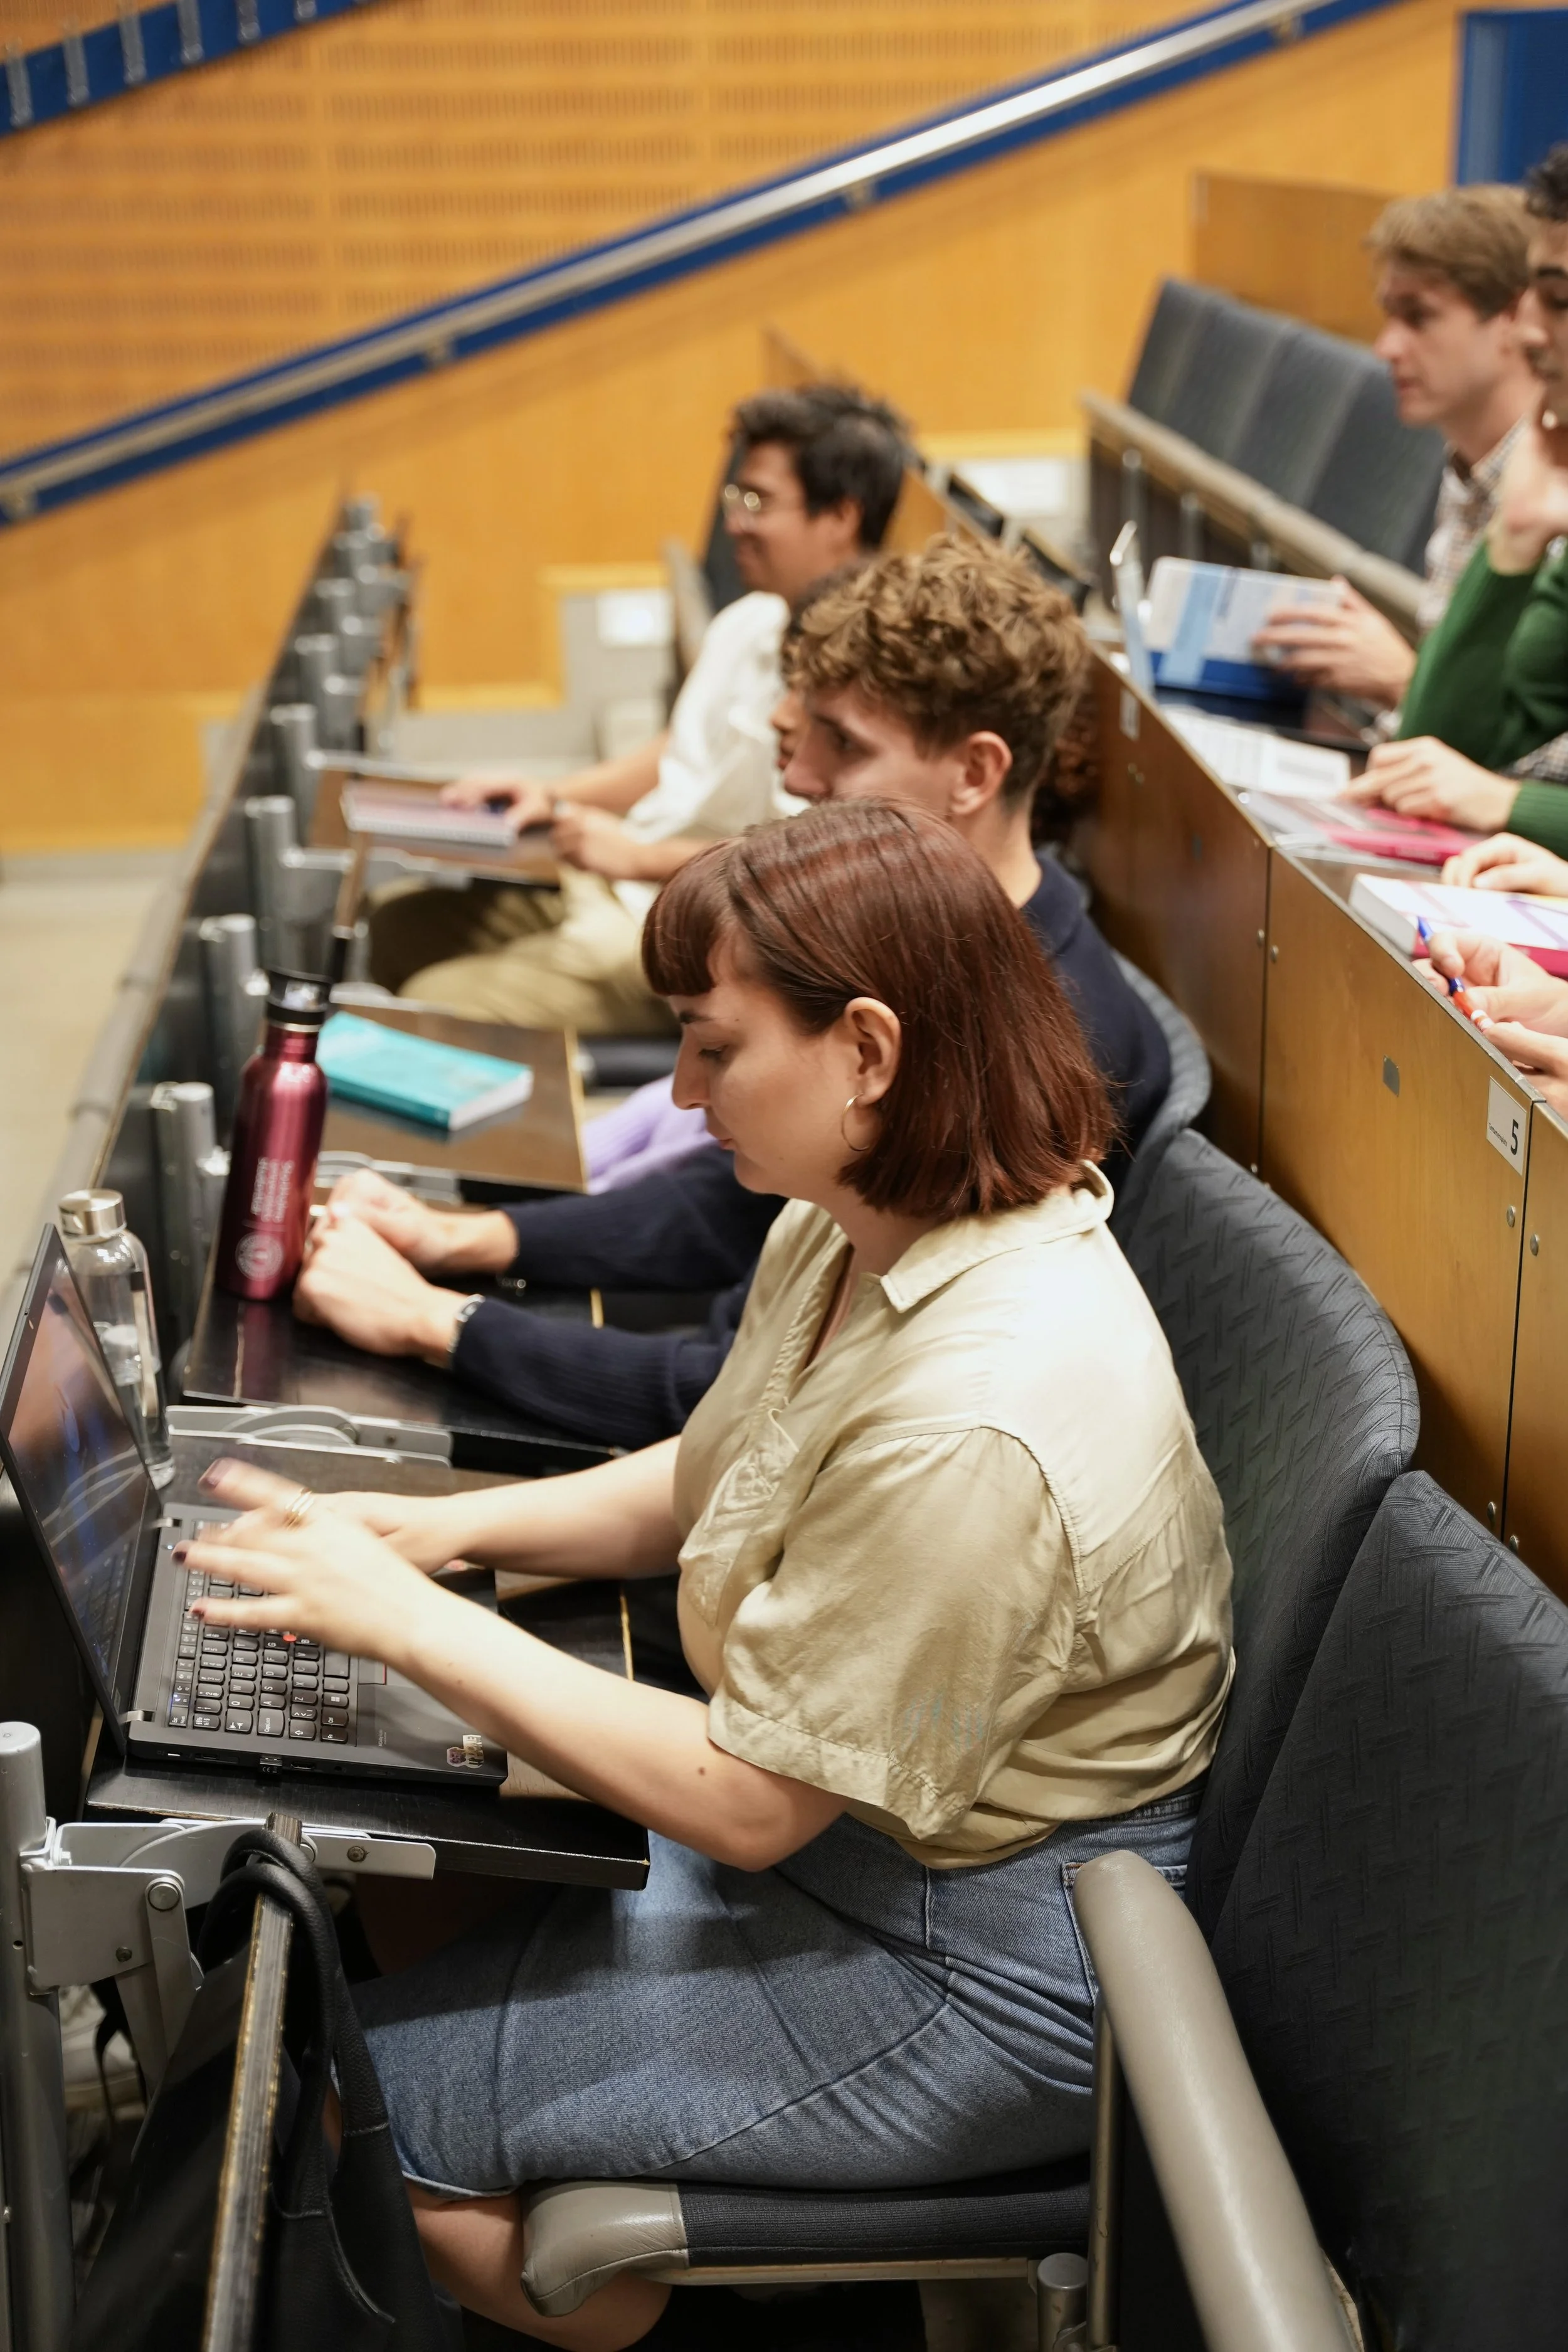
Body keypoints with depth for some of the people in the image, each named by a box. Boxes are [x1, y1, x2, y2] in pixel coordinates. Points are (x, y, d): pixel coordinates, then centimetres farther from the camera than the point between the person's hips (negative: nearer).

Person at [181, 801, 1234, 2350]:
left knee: (382, 2098, -3)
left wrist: (407, 1621, -21)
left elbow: (746, 1801, -26)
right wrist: (448, 1525, -4)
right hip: (837, 1822, 9)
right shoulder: (853, 1230, -3)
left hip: (981, 1976, -9)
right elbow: (704, 1485, 12)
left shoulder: (973, 1426, -34)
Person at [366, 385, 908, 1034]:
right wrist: (552, 797, 10)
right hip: (623, 883, 10)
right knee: (400, 920, 12)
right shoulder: (748, 624, 10)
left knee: (439, 1003, -19)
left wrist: (640, 856, -21)